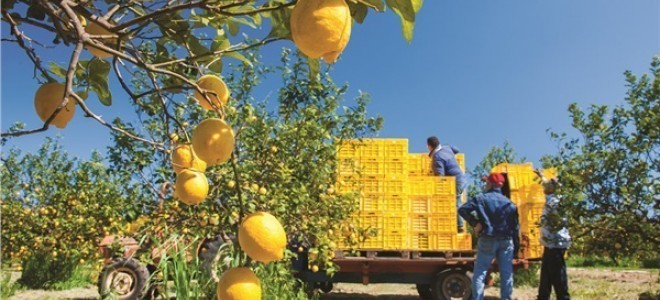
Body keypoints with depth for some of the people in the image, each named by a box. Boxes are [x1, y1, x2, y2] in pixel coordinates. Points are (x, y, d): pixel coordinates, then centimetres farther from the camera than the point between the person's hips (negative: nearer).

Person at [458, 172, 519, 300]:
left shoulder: (481, 199, -5)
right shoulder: (509, 203, 6)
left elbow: (463, 209, -18)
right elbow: (515, 227, 7)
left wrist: (475, 223, -9)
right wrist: (516, 246, 12)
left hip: (488, 240, -3)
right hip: (506, 241, 3)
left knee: (480, 273, 3)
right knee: (507, 274, 10)